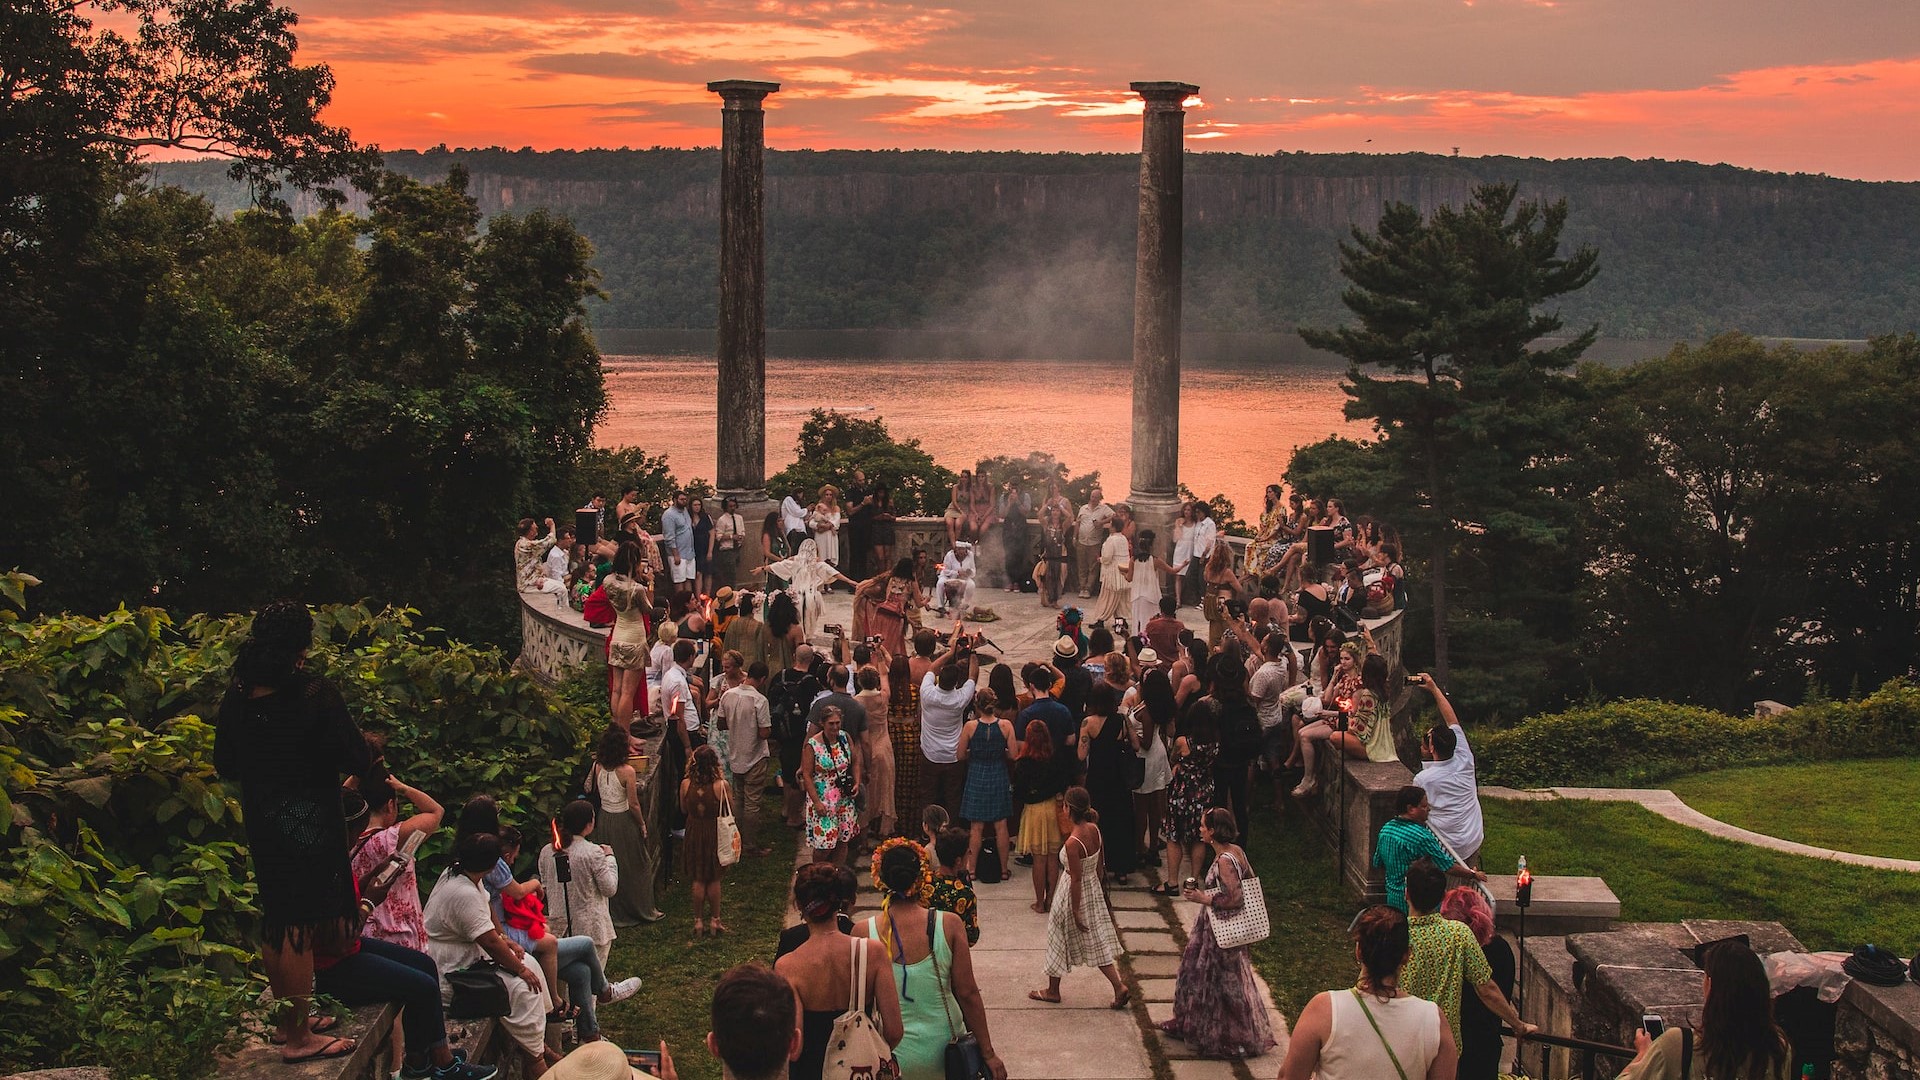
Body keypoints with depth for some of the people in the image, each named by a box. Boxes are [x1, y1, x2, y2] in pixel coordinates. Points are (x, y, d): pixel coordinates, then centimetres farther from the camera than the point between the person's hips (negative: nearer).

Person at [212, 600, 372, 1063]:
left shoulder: (237, 697, -1)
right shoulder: (316, 695, -19)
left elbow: (225, 765, 8)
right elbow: (355, 760, -17)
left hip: (261, 824, 6)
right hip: (310, 824, -6)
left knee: (275, 922, 18)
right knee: (301, 925, 1)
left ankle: (289, 1020, 32)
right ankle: (299, 1037, 9)